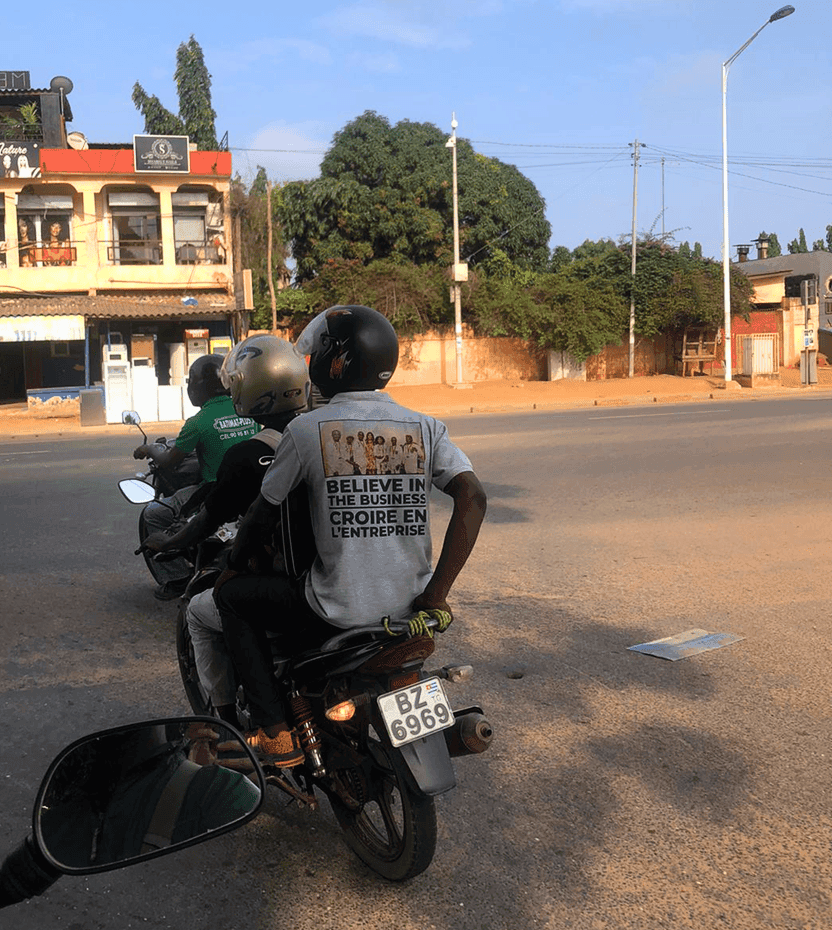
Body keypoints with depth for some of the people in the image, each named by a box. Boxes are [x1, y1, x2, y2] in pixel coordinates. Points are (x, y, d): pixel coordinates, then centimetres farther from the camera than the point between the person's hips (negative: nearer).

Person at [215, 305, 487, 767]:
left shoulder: (306, 429, -5)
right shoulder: (425, 427, 2)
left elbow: (262, 512, 4)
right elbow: (472, 496, -9)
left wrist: (232, 566, 24)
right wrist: (435, 595, -6)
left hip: (336, 613, -4)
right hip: (407, 605, 5)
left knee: (232, 597, 18)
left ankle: (275, 731, 11)